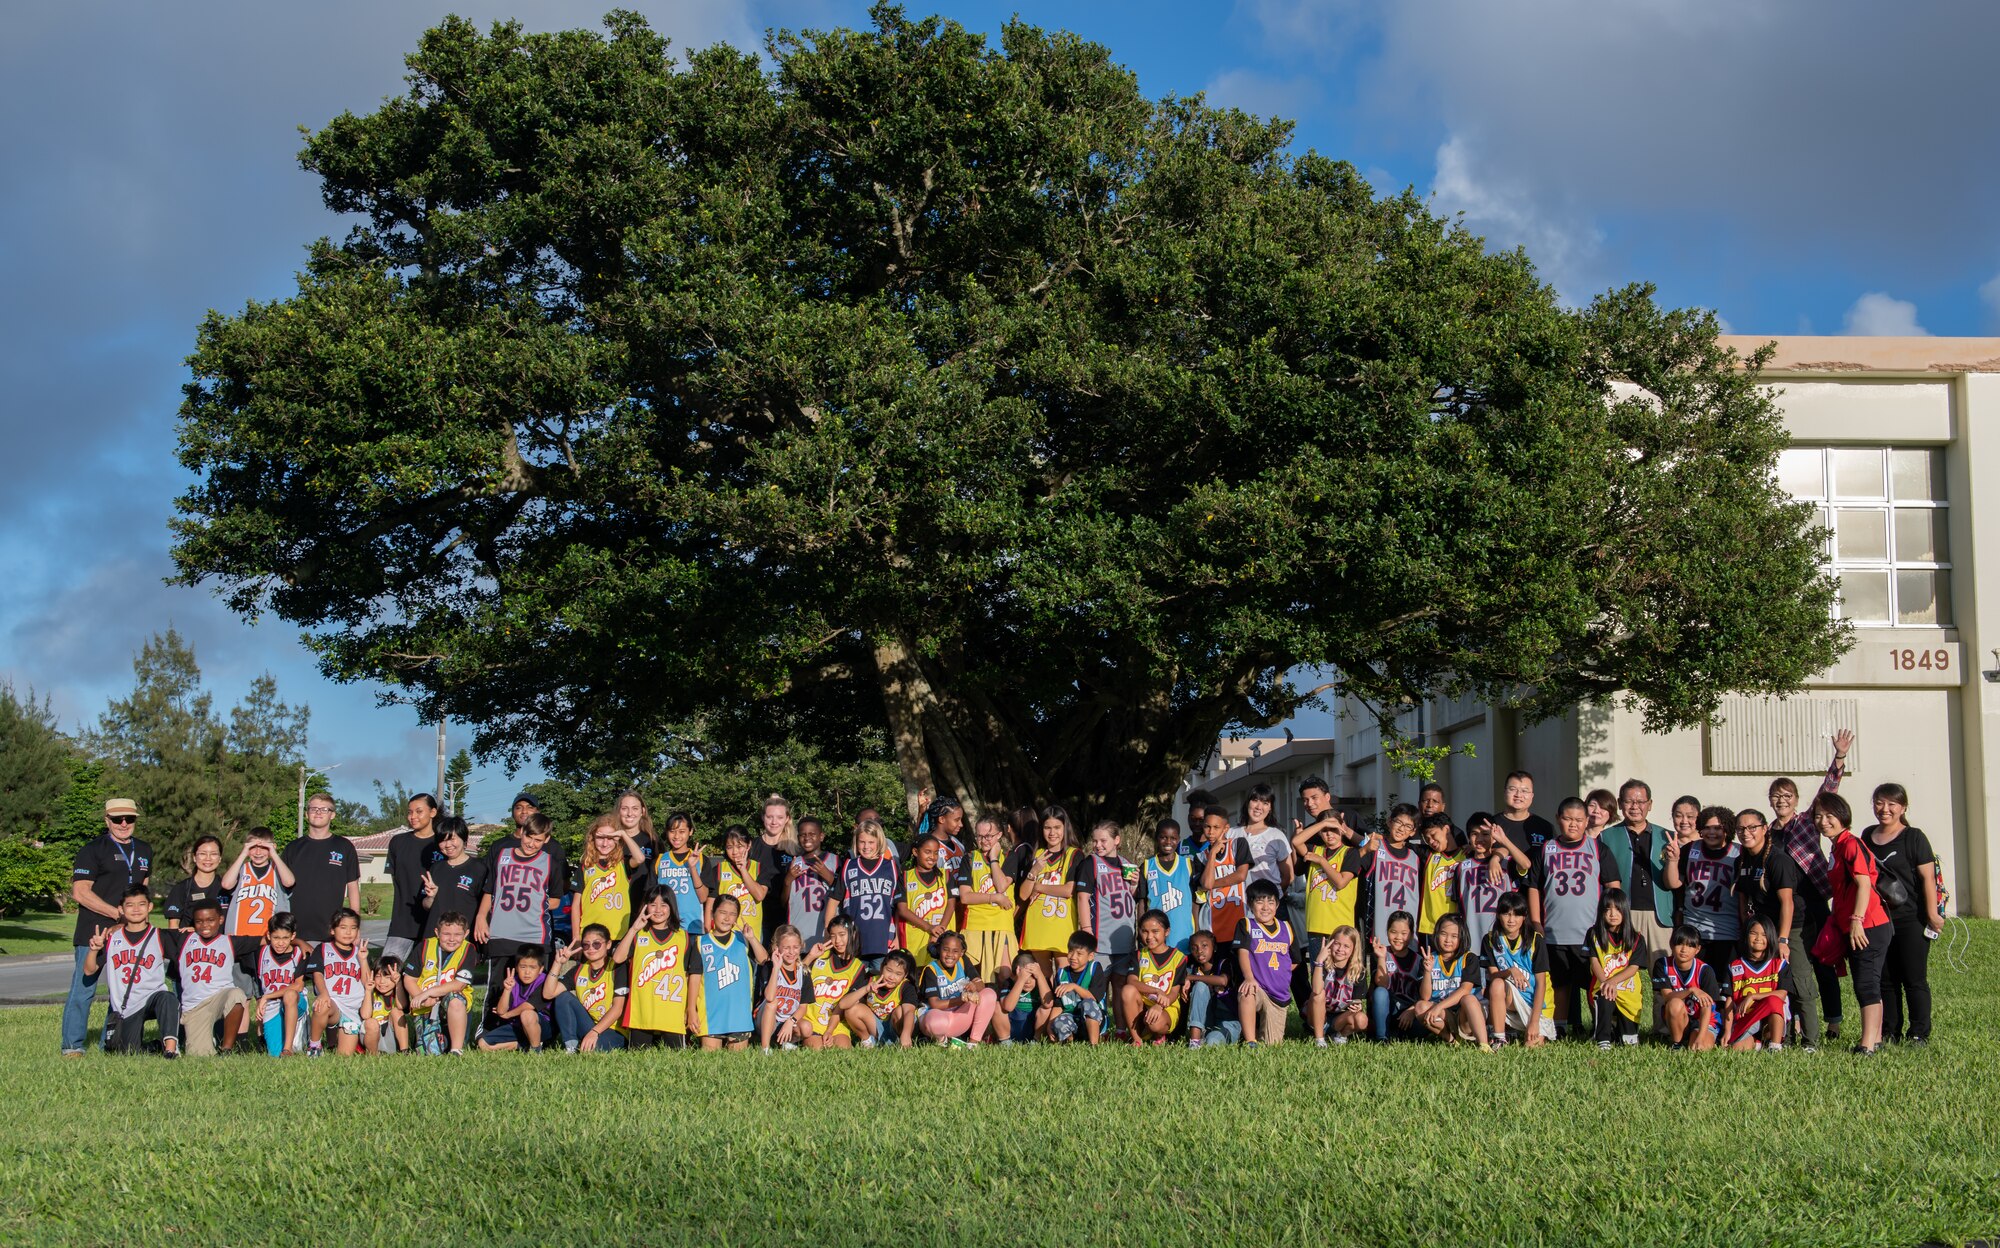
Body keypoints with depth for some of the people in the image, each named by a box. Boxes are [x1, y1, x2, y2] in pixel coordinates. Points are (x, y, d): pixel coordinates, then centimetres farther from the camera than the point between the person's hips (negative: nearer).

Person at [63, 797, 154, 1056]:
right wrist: (117, 913, -14)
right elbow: (80, 892, -11)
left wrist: (145, 906, 7)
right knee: (83, 989, -6)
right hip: (94, 934, -6)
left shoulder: (144, 850, 15)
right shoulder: (93, 850, -5)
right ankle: (72, 1045, 2)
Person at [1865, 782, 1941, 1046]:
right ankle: (1889, 1033, 16)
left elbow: (1928, 877, -10)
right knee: (1886, 979, 9)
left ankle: (1920, 1034, 5)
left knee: (1914, 979, -1)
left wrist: (1932, 914, -14)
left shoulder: (1913, 837, -6)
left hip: (1910, 920, -5)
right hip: (1878, 920, 6)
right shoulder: (1867, 836, 11)